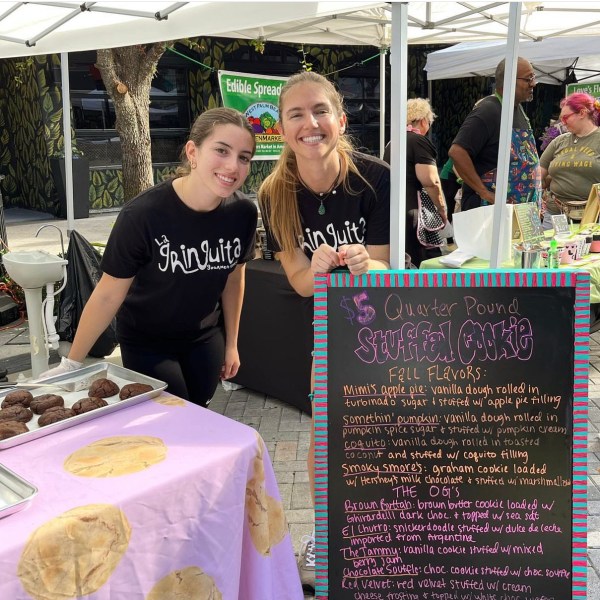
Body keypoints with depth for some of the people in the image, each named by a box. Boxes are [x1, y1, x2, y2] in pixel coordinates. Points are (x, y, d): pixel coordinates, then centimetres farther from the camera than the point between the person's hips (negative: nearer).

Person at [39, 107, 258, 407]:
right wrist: (71, 364, -12)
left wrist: (231, 343, 9)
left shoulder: (243, 212, -16)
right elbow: (108, 295, -18)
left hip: (205, 338, 4)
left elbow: (233, 278, 1)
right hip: (146, 342, -4)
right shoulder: (143, 214, -28)